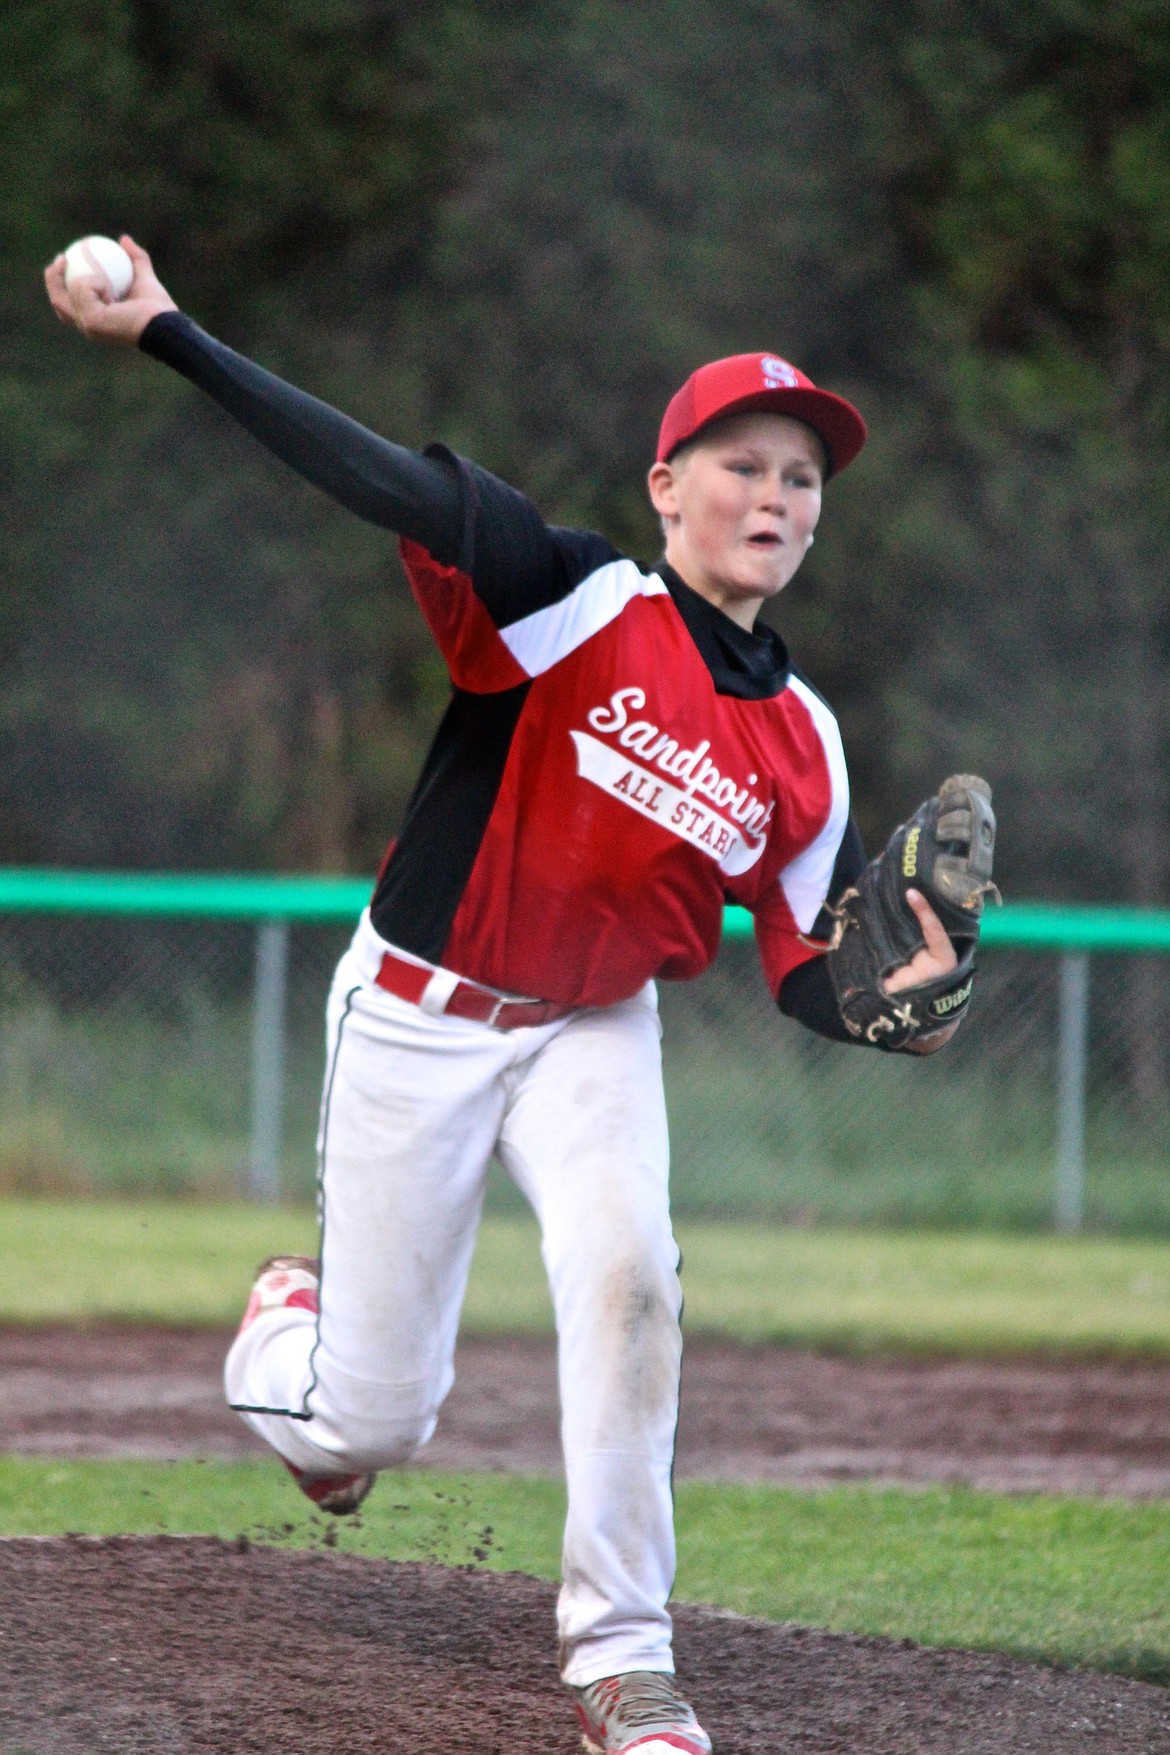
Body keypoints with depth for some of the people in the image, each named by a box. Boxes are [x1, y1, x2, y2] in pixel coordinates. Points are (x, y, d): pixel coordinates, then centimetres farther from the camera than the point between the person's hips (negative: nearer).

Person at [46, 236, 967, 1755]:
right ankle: (292, 1328, 40)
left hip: (594, 1034, 3)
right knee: (375, 1423, 0)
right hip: (418, 1017, -3)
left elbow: (805, 974, 2)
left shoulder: (801, 746, -3)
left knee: (626, 1269, -27)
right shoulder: (583, 605, -18)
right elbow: (406, 490, -30)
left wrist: (893, 1001, -23)